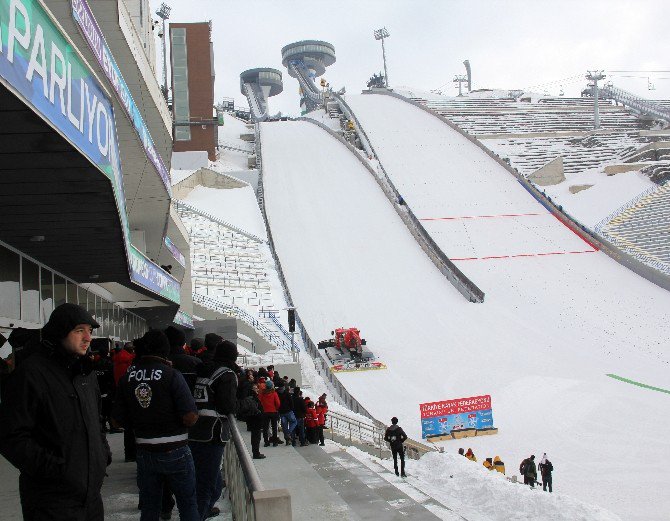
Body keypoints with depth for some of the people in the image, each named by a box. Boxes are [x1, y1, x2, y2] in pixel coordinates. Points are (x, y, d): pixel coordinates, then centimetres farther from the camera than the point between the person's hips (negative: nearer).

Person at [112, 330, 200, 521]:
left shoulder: (127, 378, -3)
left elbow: (118, 418, -1)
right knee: (188, 505, 11)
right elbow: (191, 417, -22)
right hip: (175, 453, -4)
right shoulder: (171, 375, -17)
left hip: (144, 453, 4)